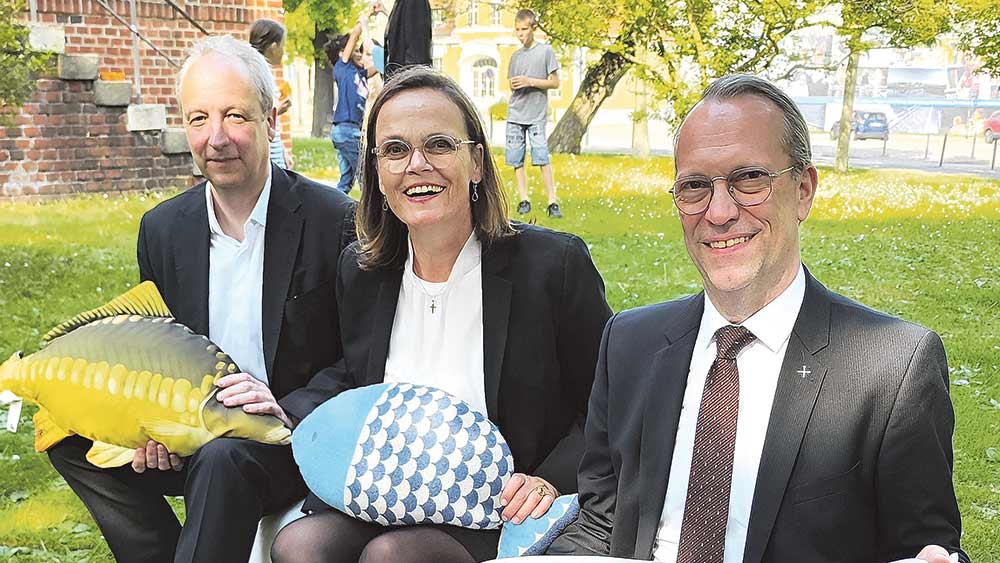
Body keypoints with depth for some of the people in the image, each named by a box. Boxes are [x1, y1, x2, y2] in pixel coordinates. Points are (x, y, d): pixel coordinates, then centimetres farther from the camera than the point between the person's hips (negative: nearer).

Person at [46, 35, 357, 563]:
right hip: (194, 436, 6)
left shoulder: (336, 222, -12)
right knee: (69, 430, -10)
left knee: (223, 458, -35)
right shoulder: (161, 229, 4)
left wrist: (288, 410, -24)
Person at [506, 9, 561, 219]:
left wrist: (529, 81, -13)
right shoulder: (515, 56, 14)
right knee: (516, 159, 1)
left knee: (542, 157, -12)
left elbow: (554, 82, -2)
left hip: (536, 115, -5)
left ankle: (552, 202, -10)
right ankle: (524, 200, 8)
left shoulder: (546, 51, 1)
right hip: (515, 115, 5)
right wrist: (513, 85, -2)